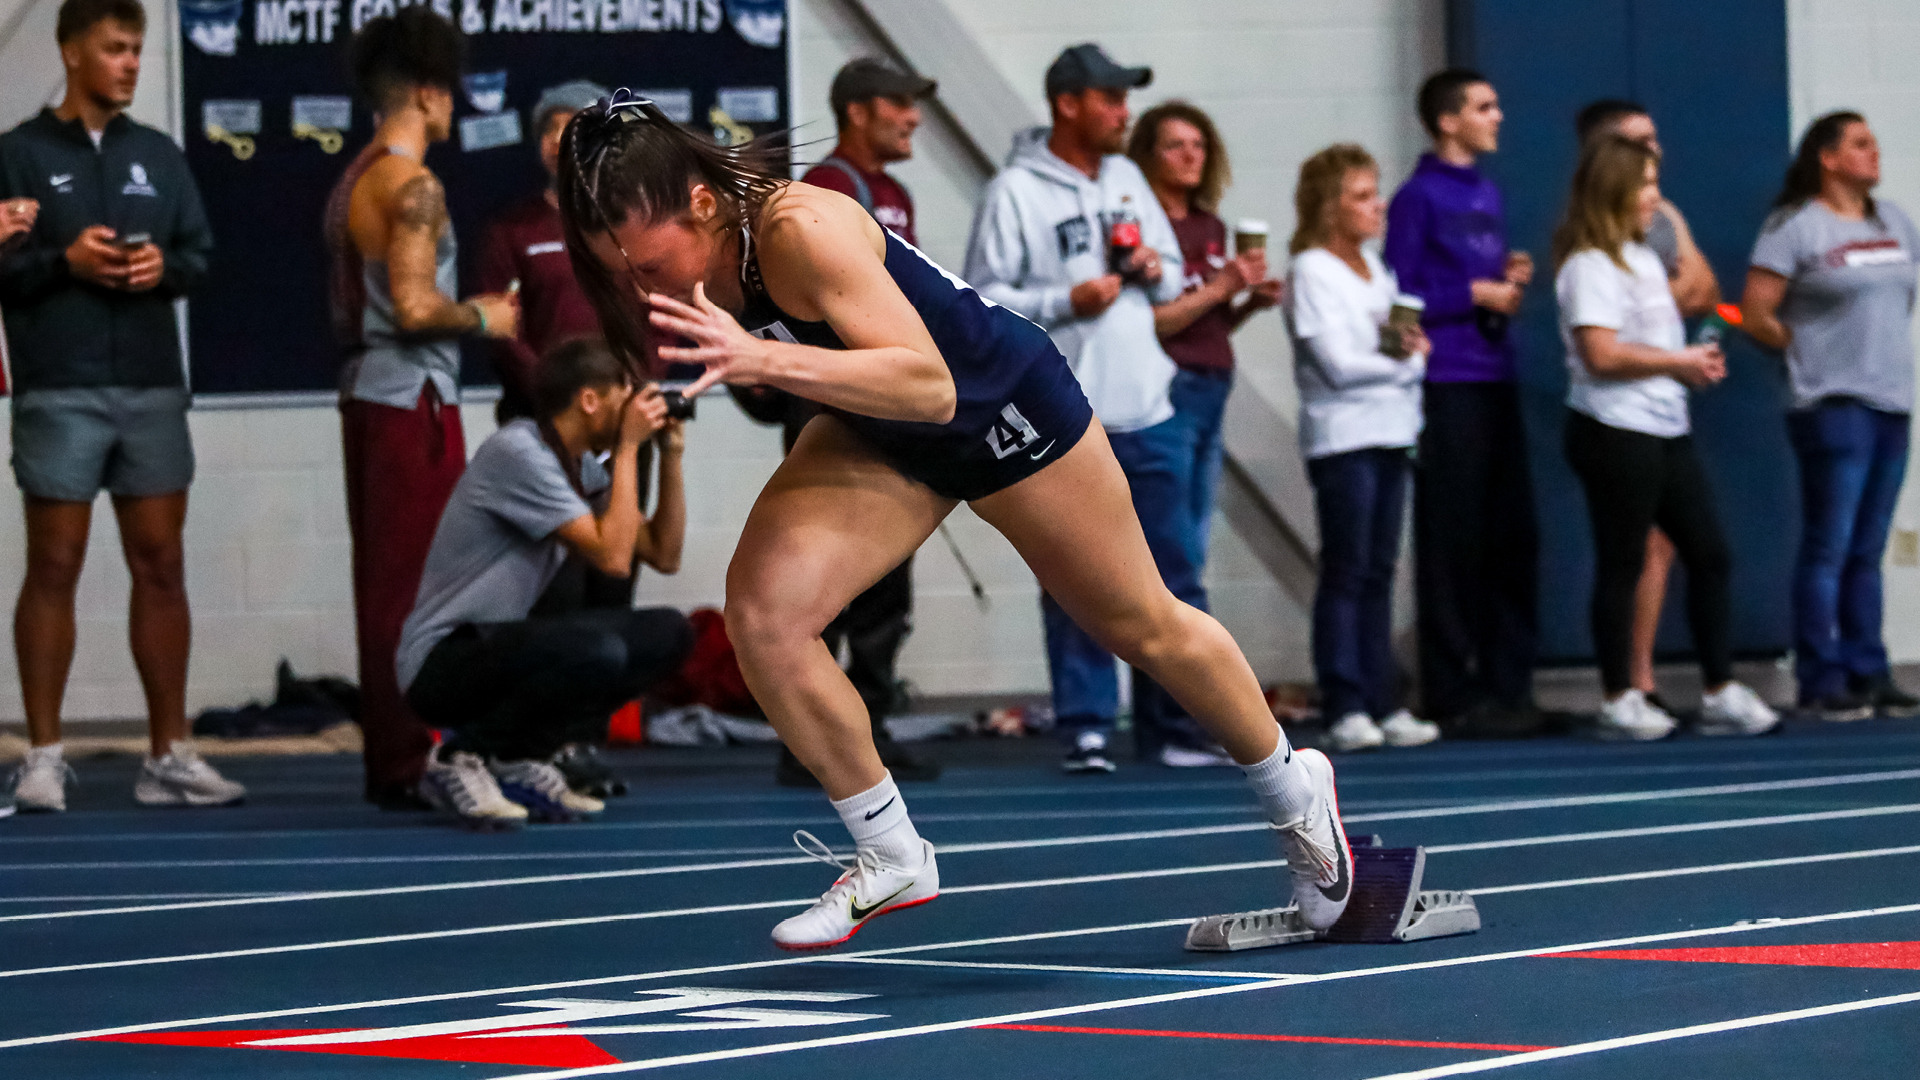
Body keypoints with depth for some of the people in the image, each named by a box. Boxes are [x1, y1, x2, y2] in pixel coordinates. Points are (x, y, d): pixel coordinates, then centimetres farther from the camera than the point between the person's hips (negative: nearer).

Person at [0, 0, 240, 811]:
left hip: (152, 388, 4)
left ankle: (169, 755, 10)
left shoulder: (158, 156, 13)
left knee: (161, 566, 4)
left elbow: (200, 252, 14)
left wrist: (164, 267, -6)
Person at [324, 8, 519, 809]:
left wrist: (469, 311, 21)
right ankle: (406, 765, -6)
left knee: (382, 584, 11)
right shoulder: (413, 187, -14)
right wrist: (483, 318, -4)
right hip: (412, 398, -10)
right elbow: (414, 306, -22)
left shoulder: (352, 185, 16)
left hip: (367, 394, 10)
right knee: (418, 589, -6)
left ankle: (386, 758, 14)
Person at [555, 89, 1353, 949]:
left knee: (1143, 628, 14)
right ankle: (892, 857, -1)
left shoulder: (801, 232, -40)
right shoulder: (673, 247, -20)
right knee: (762, 607, -18)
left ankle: (1294, 789, 42)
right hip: (877, 435, 6)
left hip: (1005, 406, -6)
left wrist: (764, 360, -57)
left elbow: (930, 387, -47)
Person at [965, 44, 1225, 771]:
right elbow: (982, 299, -9)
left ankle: (1180, 725, 14)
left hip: (1147, 413, 6)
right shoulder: (1016, 192, -6)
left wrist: (1154, 270, 0)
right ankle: (1086, 730, 4)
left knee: (1173, 576, 7)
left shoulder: (1127, 179, 14)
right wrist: (1066, 302, -17)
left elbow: (1173, 276, 22)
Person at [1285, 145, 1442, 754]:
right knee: (1346, 573, -6)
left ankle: (1382, 704, 8)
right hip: (1342, 436, -7)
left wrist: (1411, 351, -9)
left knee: (1379, 573, 7)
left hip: (1391, 434, 7)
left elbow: (1415, 354, 14)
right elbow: (1338, 362, -15)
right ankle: (1345, 709, -5)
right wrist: (1398, 359, -3)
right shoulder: (1312, 272, -6)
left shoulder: (1377, 272, 18)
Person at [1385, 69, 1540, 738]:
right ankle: (1453, 696, 1)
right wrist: (1476, 293, -12)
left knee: (1514, 539, 7)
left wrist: (1512, 280, 4)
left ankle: (1508, 684, 14)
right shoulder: (1419, 196, -6)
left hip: (1496, 382, 7)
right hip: (1447, 388, -7)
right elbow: (1400, 298, -11)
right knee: (1452, 545, -4)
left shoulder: (1487, 194, 17)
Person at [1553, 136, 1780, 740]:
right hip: (1616, 433, -10)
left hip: (1665, 429, 10)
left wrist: (1697, 363, 8)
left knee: (1710, 554, 7)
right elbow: (1601, 353, -22)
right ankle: (1619, 701, 5)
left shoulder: (1643, 258, 19)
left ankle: (1721, 693, 11)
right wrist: (1680, 362, -13)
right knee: (1622, 564, -3)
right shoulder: (1590, 265, -12)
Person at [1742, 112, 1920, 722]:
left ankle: (1868, 675, 15)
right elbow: (1755, 314, -9)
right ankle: (1821, 682, -3)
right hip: (1834, 406, -7)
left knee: (1867, 552, 11)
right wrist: (1810, 350, -1)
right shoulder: (1795, 226, -7)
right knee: (1828, 549, -6)